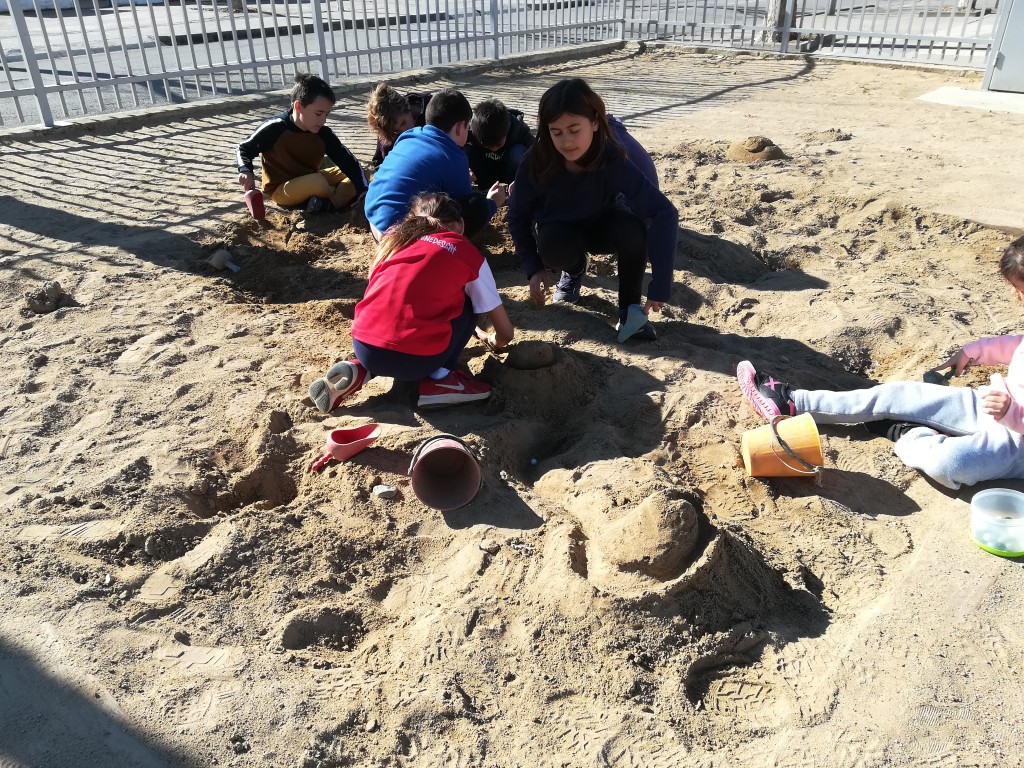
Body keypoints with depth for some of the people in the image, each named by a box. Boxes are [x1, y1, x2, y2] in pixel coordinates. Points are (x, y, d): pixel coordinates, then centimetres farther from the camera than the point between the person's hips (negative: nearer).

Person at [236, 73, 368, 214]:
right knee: (317, 182, -37)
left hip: (308, 182, 6)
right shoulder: (275, 128, -20)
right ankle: (341, 196, -5)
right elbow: (244, 149, -9)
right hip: (280, 190, -6)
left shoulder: (323, 133, -9)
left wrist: (363, 191, -26)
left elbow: (347, 161, -13)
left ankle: (329, 204, -28)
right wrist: (246, 171, -30)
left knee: (352, 172, -6)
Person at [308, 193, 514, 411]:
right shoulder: (469, 254, 12)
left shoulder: (394, 235, 22)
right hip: (416, 358, -4)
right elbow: (506, 332, 17)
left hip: (364, 347, 4)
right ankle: (439, 380, 9)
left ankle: (358, 371, 13)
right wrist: (493, 341, 41)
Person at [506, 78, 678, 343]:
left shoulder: (613, 161, -33)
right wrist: (533, 268, -21)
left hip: (602, 226, 0)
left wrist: (660, 285, -44)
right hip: (559, 231, 1)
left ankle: (630, 310, -13)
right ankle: (574, 269, 3)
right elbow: (518, 216, -12)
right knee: (555, 251, -35)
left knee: (634, 229, -34)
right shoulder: (536, 163, -29)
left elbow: (664, 212, -39)